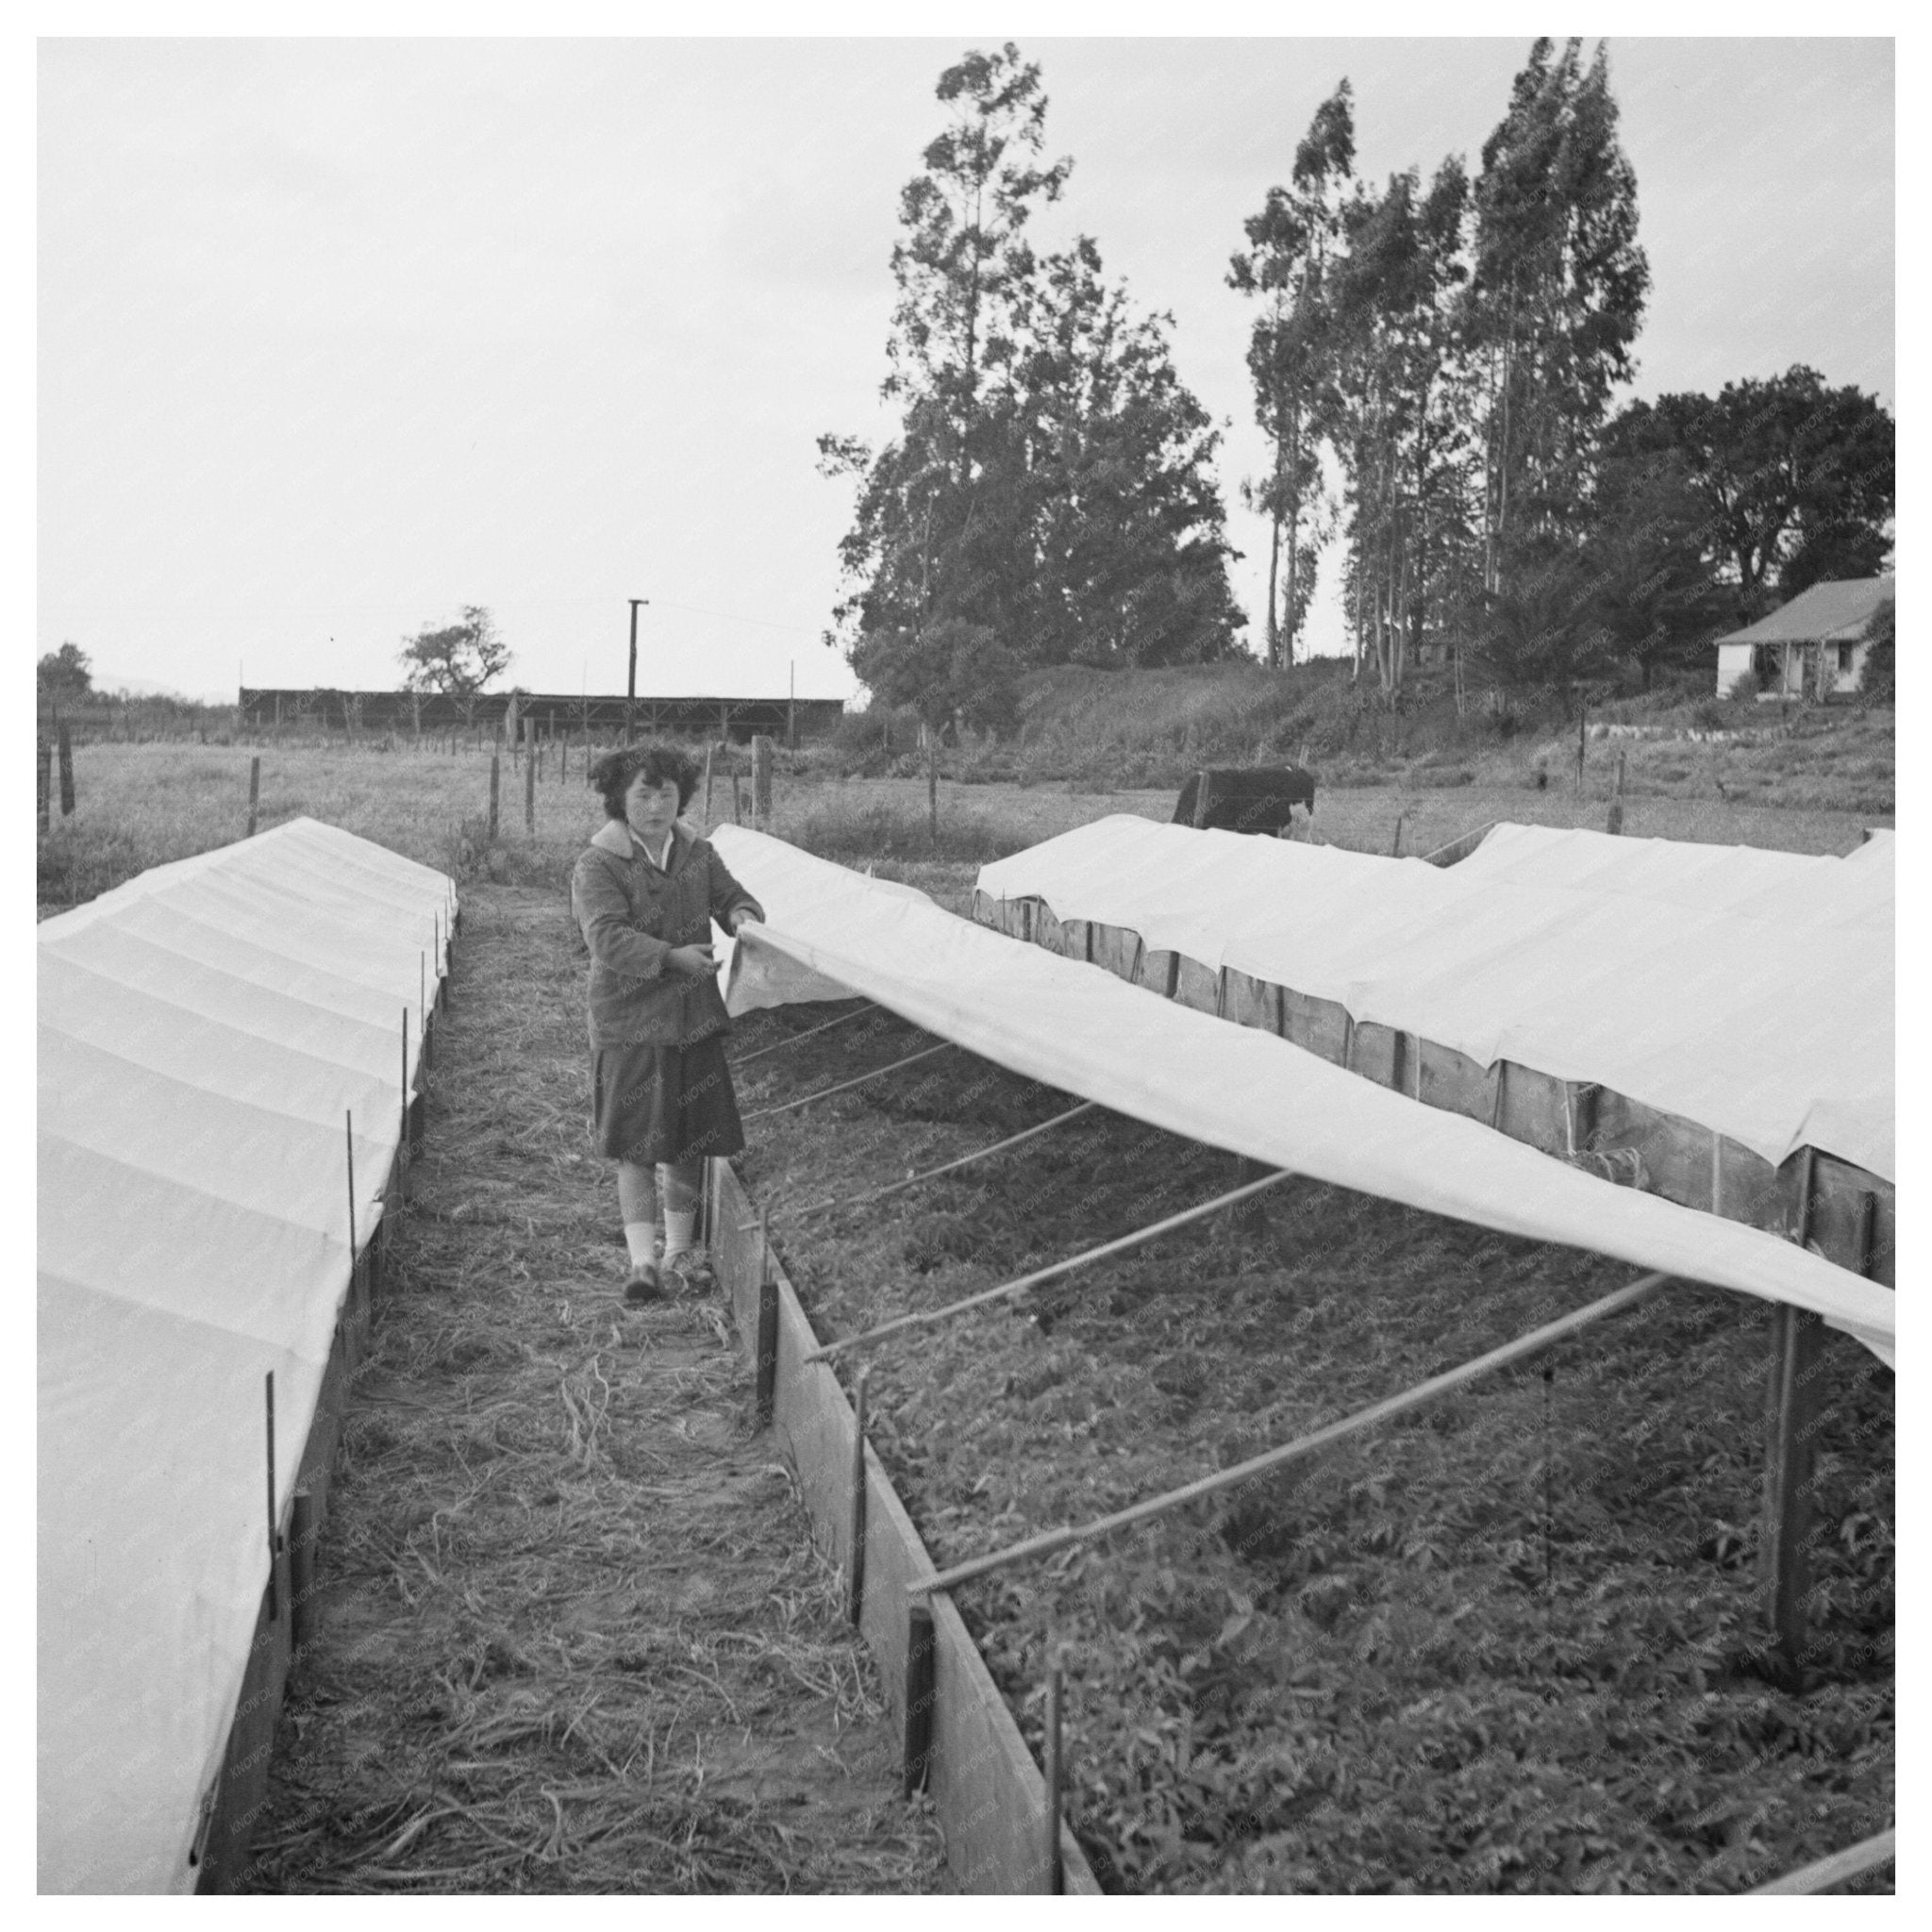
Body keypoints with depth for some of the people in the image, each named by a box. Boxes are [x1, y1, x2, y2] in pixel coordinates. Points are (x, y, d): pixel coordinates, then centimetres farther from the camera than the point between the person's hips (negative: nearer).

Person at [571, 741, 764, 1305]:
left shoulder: (697, 854, 8)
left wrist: (742, 914, -12)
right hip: (630, 1024, -5)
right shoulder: (597, 867, -10)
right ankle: (642, 1260, -1)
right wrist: (671, 957, -34)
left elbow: (731, 896, 13)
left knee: (689, 1142, 10)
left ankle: (680, 1250, 23)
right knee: (637, 1146, -4)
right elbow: (608, 937, -21)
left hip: (694, 1018, 5)